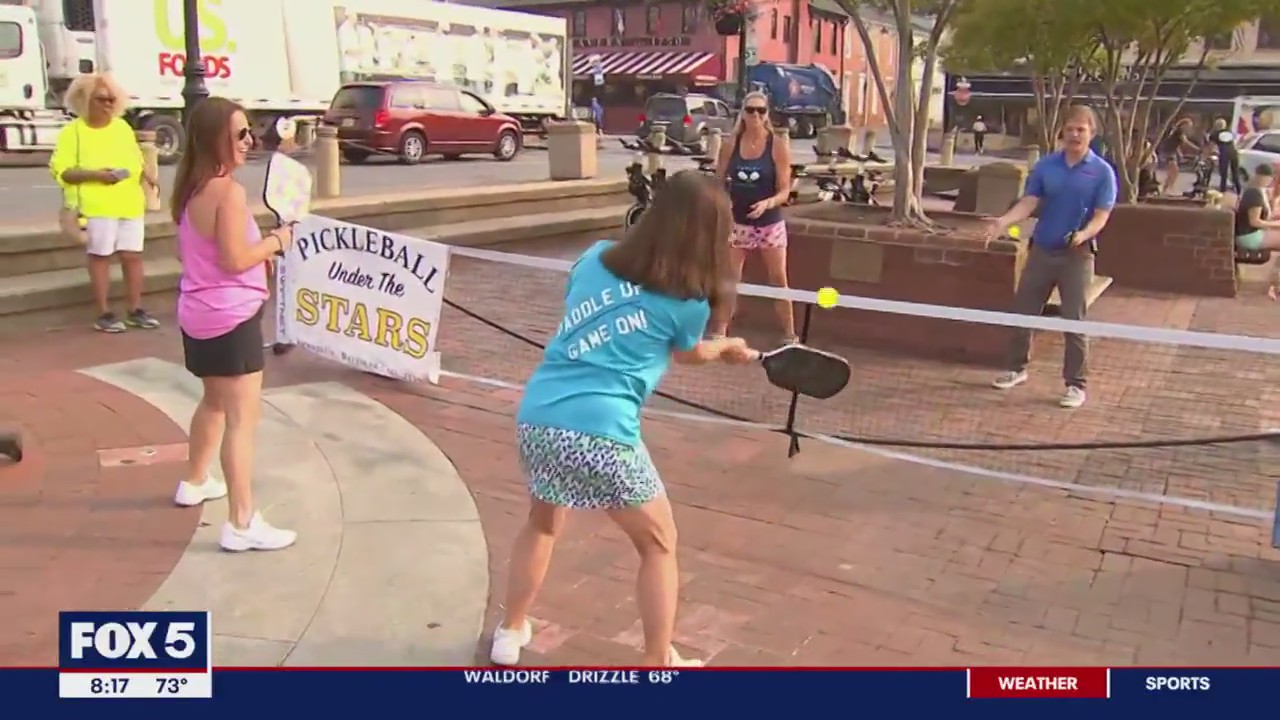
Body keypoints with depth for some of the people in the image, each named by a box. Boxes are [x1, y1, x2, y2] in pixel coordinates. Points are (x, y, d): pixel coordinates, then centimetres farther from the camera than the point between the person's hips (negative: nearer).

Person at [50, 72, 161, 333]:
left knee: (132, 255, 5)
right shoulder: (73, 131, -2)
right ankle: (104, 314, 6)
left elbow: (136, 160, 25)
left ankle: (135, 311, 15)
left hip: (130, 204, 5)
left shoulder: (122, 127, 16)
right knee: (100, 256, 0)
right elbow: (61, 171, -8)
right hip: (97, 206, -5)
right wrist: (95, 174, -20)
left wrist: (146, 173, 4)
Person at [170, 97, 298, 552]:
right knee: (243, 417, -7)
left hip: (200, 314, 10)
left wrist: (259, 249, 15)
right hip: (231, 318, -10)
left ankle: (195, 482, 45)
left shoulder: (192, 189, 9)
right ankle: (242, 524, -6)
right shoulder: (229, 192, -19)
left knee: (215, 402, 28)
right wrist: (275, 242, -8)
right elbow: (235, 260, -23)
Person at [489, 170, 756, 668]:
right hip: (599, 432, -5)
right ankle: (658, 663, 24)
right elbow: (689, 354, 20)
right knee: (659, 546, 17)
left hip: (536, 417, 6)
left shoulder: (596, 257, 11)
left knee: (542, 523, 32)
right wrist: (728, 347, 42)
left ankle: (510, 632, 43)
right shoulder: (688, 300, 0)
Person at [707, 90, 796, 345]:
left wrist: (767, 204, -28)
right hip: (737, 223, 2)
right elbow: (718, 183, 7)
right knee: (728, 281, 4)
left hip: (770, 224, -2)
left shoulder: (778, 145, -8)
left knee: (778, 281, 7)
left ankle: (790, 336, 17)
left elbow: (784, 190, -11)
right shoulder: (730, 146, -2)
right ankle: (718, 333, 12)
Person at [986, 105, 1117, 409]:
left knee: (1074, 321, -1)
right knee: (1022, 311, 10)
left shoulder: (1102, 172, -6)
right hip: (1041, 250, 3)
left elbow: (1101, 215, -9)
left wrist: (1084, 234, -29)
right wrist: (1004, 221, -21)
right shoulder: (1045, 166, 2)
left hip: (1077, 255, -3)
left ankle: (1075, 384, 10)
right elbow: (1029, 203, -2)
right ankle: (1017, 369, 28)